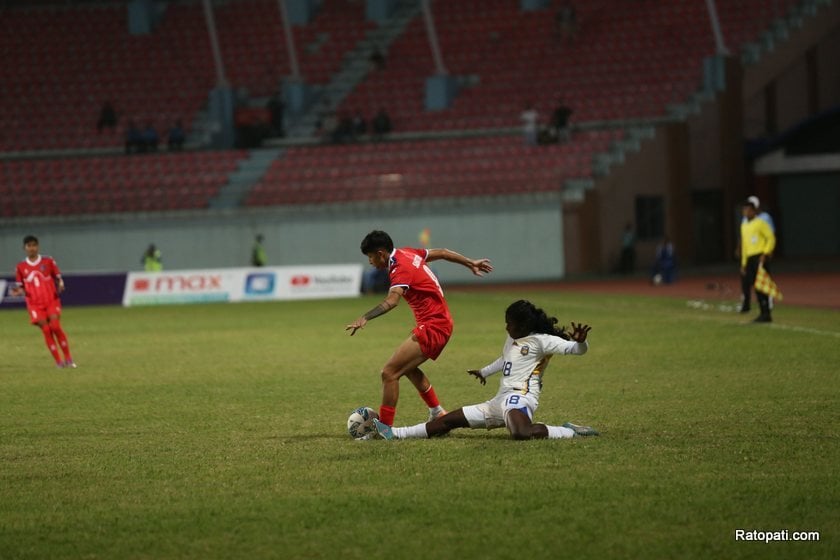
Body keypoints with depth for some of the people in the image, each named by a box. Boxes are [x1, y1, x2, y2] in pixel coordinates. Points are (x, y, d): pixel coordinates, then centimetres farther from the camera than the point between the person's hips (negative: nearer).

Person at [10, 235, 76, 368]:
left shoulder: (48, 262, 4)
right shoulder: (21, 267, 6)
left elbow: (58, 278, 8)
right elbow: (21, 287, 11)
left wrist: (60, 284, -14)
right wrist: (18, 291, -12)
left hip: (52, 301, -1)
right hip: (35, 304, 1)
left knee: (55, 326, -16)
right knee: (46, 330, -9)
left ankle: (68, 358, -3)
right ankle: (58, 361, -3)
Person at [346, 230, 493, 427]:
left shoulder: (401, 269, -21)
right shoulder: (407, 253, 6)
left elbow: (392, 300, -40)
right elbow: (441, 253, 19)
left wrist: (365, 318, -53)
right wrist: (471, 263, 33)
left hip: (432, 327, -10)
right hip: (442, 321, 10)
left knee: (389, 372, -14)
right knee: (407, 367, 29)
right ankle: (437, 413, 37)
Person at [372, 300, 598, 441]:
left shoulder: (541, 341, -7)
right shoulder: (512, 339, 21)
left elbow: (577, 350, -15)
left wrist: (580, 341, -38)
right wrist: (484, 372, 55)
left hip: (520, 397, -10)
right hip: (499, 402, 10)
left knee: (521, 433, -44)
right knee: (452, 419, 12)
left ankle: (569, 432, -25)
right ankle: (394, 434, 18)